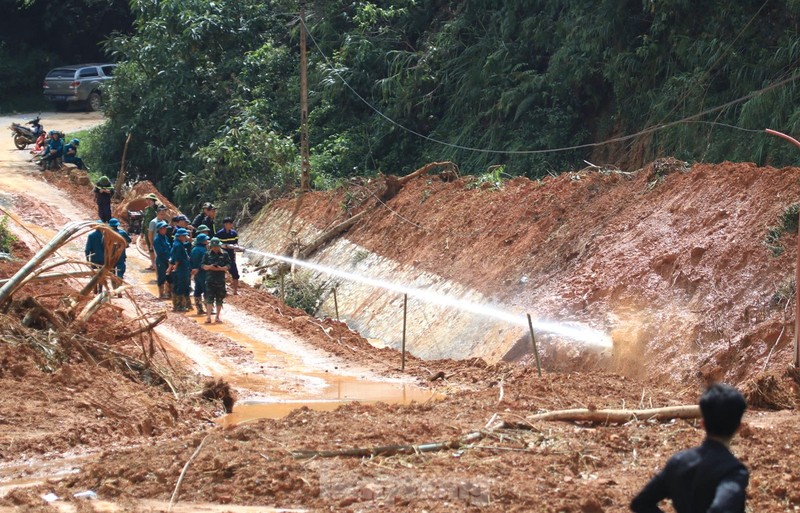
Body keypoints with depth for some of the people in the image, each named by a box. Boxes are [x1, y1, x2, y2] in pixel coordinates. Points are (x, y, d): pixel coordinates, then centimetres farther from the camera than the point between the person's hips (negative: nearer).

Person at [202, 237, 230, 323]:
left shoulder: (224, 254, 5)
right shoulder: (207, 254, 6)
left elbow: (228, 265, 2)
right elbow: (203, 265, 4)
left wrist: (221, 268, -16)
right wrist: (209, 267, -16)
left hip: (221, 280, 1)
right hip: (210, 279, -1)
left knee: (219, 300, 6)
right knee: (209, 299, -7)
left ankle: (217, 317, 15)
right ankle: (208, 317, -7)